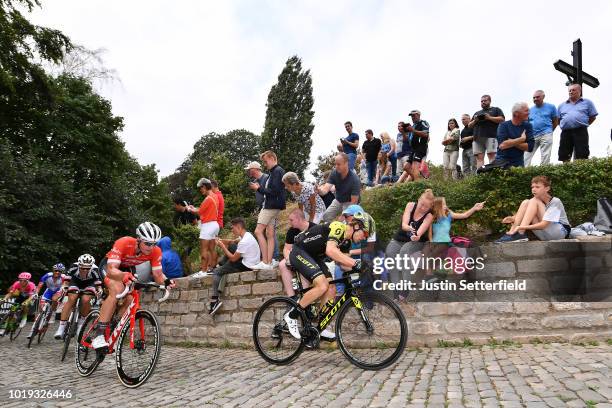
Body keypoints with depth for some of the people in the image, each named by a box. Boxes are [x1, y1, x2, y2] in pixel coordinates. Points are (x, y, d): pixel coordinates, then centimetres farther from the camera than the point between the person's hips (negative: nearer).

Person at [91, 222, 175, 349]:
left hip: (127, 269, 5)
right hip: (109, 265, -4)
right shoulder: (123, 243, -38)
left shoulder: (156, 251, -27)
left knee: (129, 299, -15)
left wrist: (166, 281, -46)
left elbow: (158, 275, -24)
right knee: (117, 290, -31)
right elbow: (111, 269, -43)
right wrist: (124, 275, -64)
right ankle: (99, 335, -27)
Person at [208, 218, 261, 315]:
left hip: (246, 266, -10)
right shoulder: (246, 235, 4)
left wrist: (222, 246, -9)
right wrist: (222, 241, -4)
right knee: (229, 246, 17)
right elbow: (232, 242, 14)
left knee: (216, 272, -4)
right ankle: (222, 266, 23)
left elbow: (233, 259, -18)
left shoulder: (244, 242, -25)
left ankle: (215, 300, -6)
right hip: (247, 260, 10)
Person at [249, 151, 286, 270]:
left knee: (258, 231, -10)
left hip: (272, 206, -10)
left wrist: (259, 188, -10)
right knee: (269, 234, 7)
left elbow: (274, 191, -18)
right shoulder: (274, 172, 18)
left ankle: (265, 262, -11)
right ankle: (269, 262, 7)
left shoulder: (277, 171, -10)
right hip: (272, 206, 10)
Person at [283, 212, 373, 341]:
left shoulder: (346, 239, 6)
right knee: (322, 285, -24)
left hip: (314, 256, 10)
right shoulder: (339, 227, -22)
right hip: (299, 252, -10)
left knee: (331, 290, 0)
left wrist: (356, 268, -5)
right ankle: (291, 316, -8)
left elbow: (339, 260, 9)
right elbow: (330, 250, -39)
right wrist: (355, 263, -42)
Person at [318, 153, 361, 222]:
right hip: (338, 200, 5)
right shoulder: (334, 173, -17)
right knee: (326, 216, -4)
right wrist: (320, 190, -52)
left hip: (349, 202, -5)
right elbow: (326, 189, -28)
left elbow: (353, 201, -26)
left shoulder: (354, 179, -30)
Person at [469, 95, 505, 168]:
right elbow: (470, 125, 27)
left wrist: (490, 118, -7)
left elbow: (502, 119, 4)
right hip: (478, 138, 4)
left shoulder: (496, 110, 19)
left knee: (491, 155, -16)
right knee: (479, 157, -8)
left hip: (491, 137, -4)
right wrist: (474, 121, 6)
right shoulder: (477, 113, 32)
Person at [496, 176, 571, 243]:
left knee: (534, 201, -20)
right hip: (545, 235, 6)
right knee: (525, 202, -9)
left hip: (560, 232, -6)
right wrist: (513, 219, -24)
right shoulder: (537, 202, 6)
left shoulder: (555, 202, -16)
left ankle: (520, 234, -30)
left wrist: (521, 227, -37)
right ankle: (512, 232, -21)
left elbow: (543, 224, -27)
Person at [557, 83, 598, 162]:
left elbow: (593, 117, 13)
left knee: (582, 157, -9)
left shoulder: (587, 102, 14)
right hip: (565, 132, 3)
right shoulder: (562, 105, 20)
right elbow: (558, 119, 20)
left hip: (581, 132, -3)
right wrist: (564, 126, 7)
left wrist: (583, 125, 4)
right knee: (564, 157, 0)